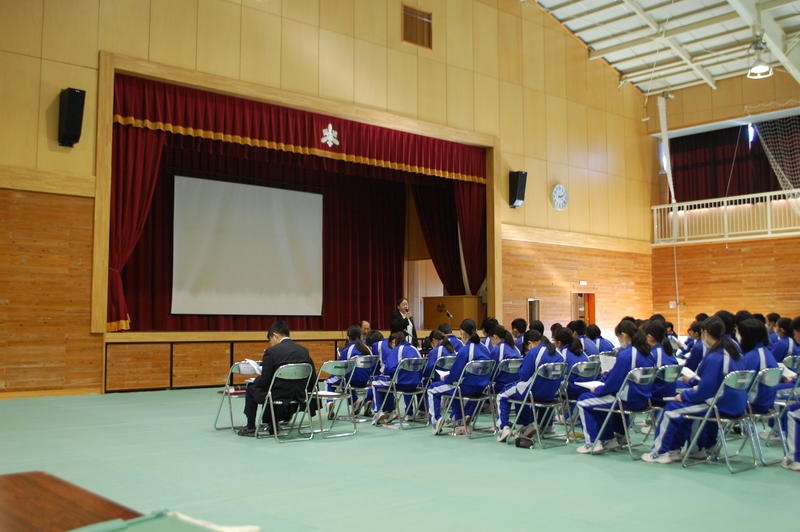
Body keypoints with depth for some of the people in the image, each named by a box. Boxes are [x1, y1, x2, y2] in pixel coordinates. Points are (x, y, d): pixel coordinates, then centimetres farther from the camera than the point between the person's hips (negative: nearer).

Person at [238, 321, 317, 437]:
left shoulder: (271, 352, -13)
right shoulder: (303, 350, 2)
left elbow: (264, 381, -11)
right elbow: (313, 379, 3)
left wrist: (255, 380, 11)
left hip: (278, 397, -5)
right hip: (300, 396, 6)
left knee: (251, 388, 21)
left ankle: (250, 428, 28)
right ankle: (273, 426, 39)